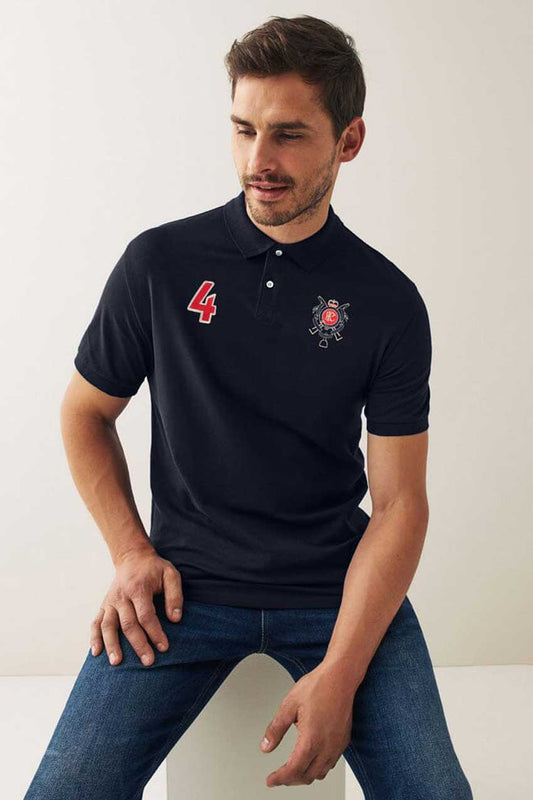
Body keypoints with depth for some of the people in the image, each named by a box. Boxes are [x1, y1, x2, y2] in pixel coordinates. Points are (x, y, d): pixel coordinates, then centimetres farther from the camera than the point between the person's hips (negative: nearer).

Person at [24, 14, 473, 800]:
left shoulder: (389, 303, -3)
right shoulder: (161, 262, -2)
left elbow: (399, 502, -4)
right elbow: (86, 412, 10)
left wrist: (339, 673, -15)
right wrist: (132, 553, -2)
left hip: (337, 585, 1)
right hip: (187, 581, 0)